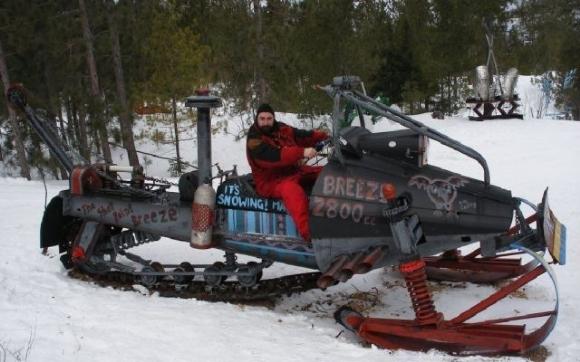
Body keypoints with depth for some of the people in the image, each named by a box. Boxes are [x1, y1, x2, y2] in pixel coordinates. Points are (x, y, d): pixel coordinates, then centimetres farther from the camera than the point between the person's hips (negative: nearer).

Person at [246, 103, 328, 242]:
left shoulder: (282, 129, 8)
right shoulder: (254, 141, -14)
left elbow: (303, 136, 8)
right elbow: (275, 157, -30)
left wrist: (326, 137, -9)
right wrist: (302, 152, -40)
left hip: (295, 170, 8)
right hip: (270, 181, -8)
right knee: (292, 190, -39)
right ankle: (309, 234, -49)